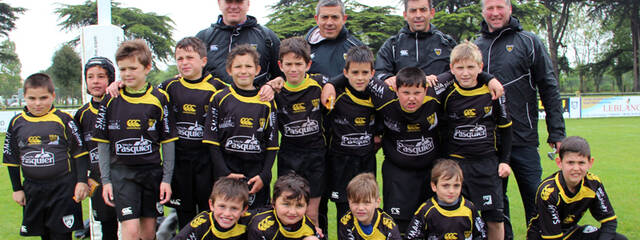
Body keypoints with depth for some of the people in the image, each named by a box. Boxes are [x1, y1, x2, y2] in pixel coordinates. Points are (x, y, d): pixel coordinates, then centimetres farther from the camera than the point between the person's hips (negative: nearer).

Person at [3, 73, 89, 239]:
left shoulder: (63, 120, -5)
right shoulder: (17, 123, 6)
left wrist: (82, 181, -5)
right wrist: (17, 189, 13)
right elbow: (11, 159, 14)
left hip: (63, 189, -4)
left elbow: (79, 153, -1)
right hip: (33, 190, 4)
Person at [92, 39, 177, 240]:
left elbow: (168, 142, 2)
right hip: (121, 172, -1)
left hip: (152, 171, 1)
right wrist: (106, 180, 2)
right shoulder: (110, 100, 1)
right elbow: (103, 144, 6)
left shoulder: (159, 99, -1)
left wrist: (167, 179, -2)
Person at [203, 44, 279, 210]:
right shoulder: (220, 99, 3)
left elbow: (272, 145, 6)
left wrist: (264, 176, -5)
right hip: (227, 171, -1)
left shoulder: (267, 102, 5)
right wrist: (225, 173, -8)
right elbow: (212, 142, 0)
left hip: (257, 173, 1)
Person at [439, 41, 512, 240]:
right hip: (455, 162, -1)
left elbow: (504, 127, 9)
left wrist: (504, 160, 8)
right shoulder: (445, 94, -5)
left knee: (495, 218, 4)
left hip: (487, 162, 1)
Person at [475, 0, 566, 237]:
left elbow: (549, 89, 2)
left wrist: (557, 132, -3)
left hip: (523, 138, -3)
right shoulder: (475, 47, 11)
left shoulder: (529, 42, 3)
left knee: (534, 196, 2)